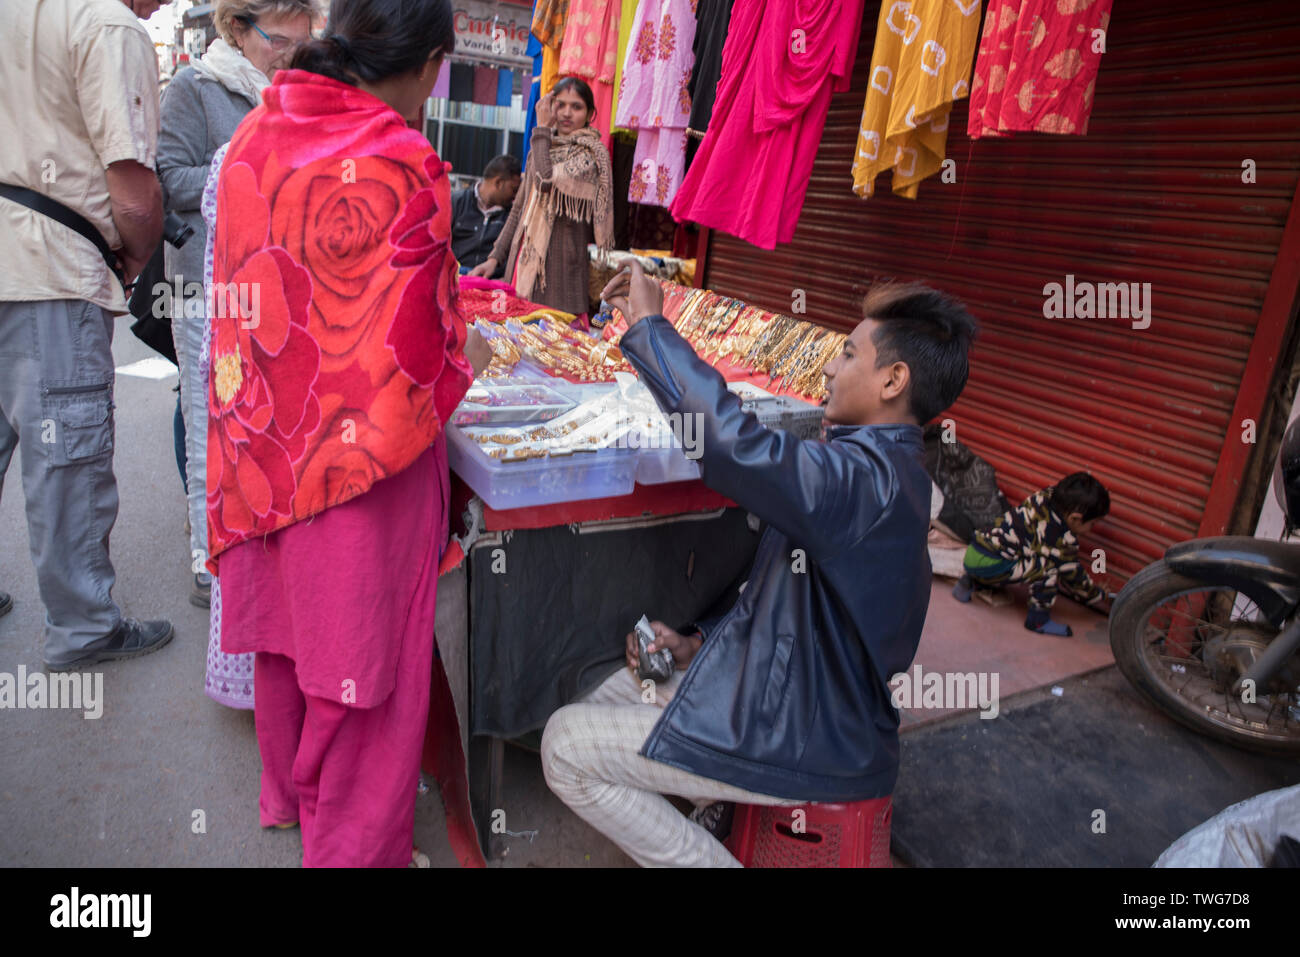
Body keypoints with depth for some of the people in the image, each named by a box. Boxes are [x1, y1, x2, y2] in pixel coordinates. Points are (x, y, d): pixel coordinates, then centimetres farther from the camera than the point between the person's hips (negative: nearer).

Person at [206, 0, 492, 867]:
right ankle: (353, 844, 30)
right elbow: (411, 351, -21)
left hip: (267, 444, 7)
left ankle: (290, 792, 48)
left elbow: (251, 290, 9)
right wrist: (466, 356, 0)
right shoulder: (400, 165, -21)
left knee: (290, 628, 24)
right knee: (365, 652, 10)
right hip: (364, 465, -7)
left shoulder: (256, 135, 1)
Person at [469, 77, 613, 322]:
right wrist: (494, 257, 11)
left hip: (560, 266, -6)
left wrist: (542, 128, -8)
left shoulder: (591, 154, -4)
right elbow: (520, 208, 19)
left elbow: (547, 182, -20)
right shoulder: (543, 147, 17)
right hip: (525, 259, 7)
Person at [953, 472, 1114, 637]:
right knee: (1047, 568, -19)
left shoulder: (1044, 497, 1)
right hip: (987, 565, -9)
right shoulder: (1061, 537, -18)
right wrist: (1098, 597, 9)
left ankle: (970, 582, 25)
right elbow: (1072, 574, -7)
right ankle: (1039, 620, -5)